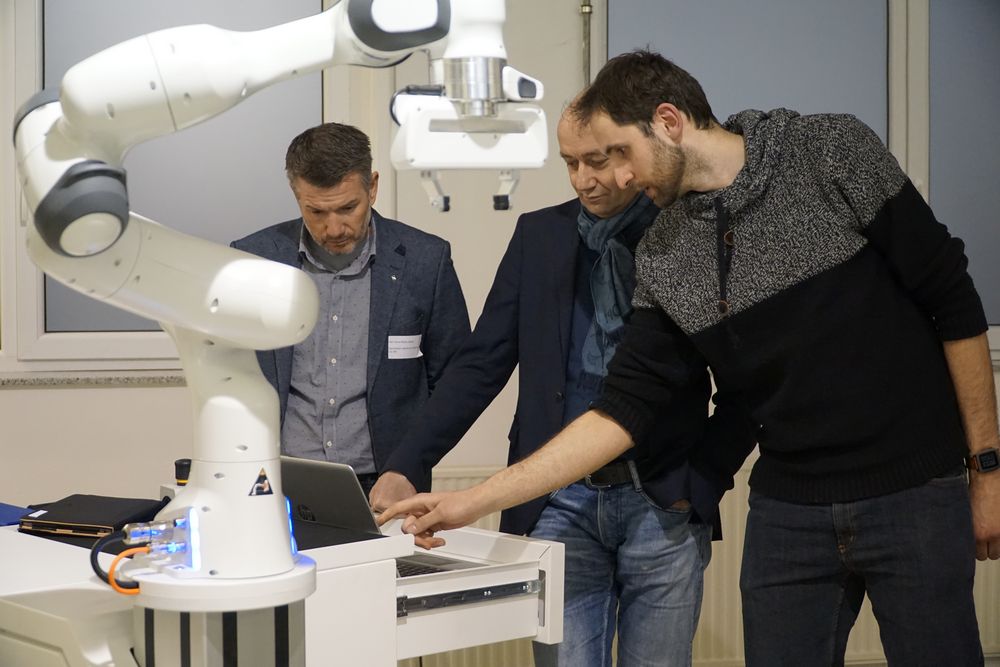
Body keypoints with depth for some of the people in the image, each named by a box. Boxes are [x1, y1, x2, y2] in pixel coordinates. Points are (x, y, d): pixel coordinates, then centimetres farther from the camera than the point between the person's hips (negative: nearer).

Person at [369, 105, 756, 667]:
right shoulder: (540, 235, 7)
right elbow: (482, 364, 4)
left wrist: (704, 484, -4)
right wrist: (407, 469, -5)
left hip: (665, 508, -1)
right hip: (561, 504, 2)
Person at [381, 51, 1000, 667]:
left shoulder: (832, 152, -7)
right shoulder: (661, 258, 4)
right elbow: (623, 410, 4)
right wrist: (474, 501, -2)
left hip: (914, 498, -3)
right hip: (788, 514, 3)